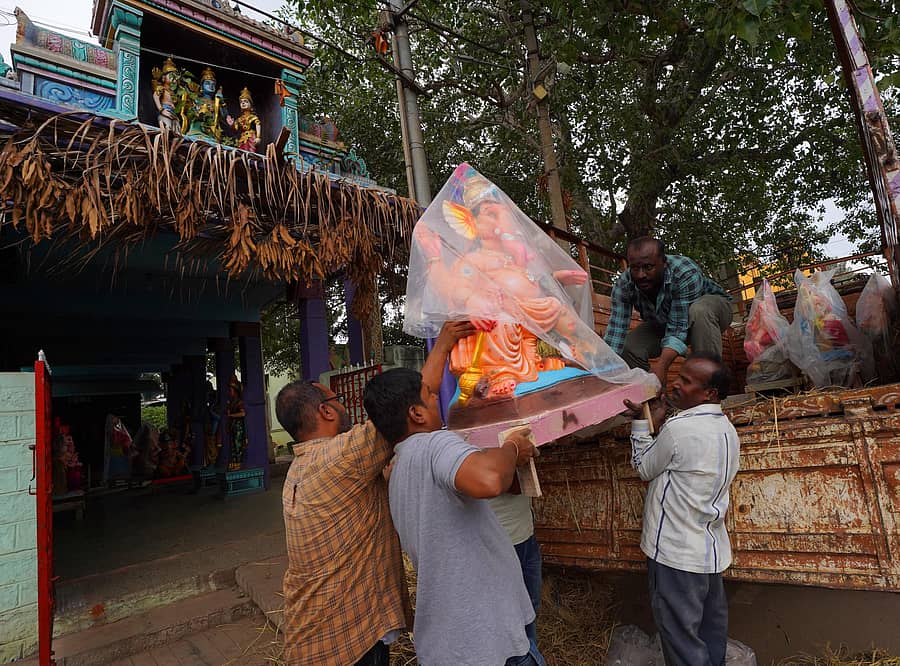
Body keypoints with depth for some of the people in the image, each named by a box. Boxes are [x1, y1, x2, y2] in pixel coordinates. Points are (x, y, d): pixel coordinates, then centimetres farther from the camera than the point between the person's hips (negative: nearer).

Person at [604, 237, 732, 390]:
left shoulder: (686, 273, -37)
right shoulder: (623, 284, -27)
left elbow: (678, 328, -42)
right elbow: (616, 329, -33)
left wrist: (661, 366, -57)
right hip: (662, 324, 4)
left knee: (698, 311, -38)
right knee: (628, 346, -19)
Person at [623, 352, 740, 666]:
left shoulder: (678, 427, -24)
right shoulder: (727, 430, 3)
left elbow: (644, 468, -8)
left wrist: (642, 421, 0)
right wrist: (657, 424, 5)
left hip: (677, 554, -9)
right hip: (712, 549, 9)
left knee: (682, 638, 6)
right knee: (712, 626, 24)